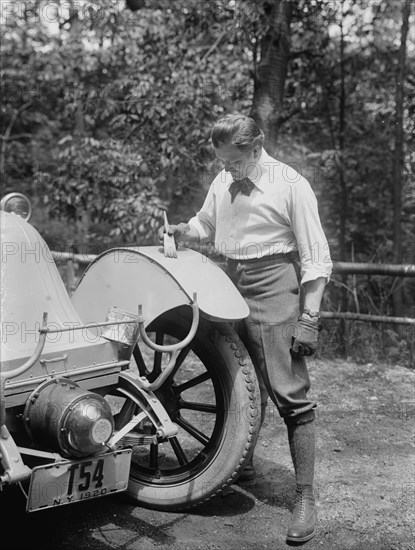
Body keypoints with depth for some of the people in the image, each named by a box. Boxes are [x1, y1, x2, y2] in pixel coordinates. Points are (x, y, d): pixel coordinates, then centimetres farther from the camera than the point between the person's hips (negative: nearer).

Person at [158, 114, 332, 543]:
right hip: (231, 285, 6)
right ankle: (242, 463, 37)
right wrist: (180, 231, 3)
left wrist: (308, 318, -13)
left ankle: (305, 497, -2)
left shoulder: (291, 185, -9)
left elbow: (316, 258, -8)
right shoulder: (223, 181, 9)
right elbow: (206, 225, 27)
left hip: (275, 289, -6)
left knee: (289, 394, -9)